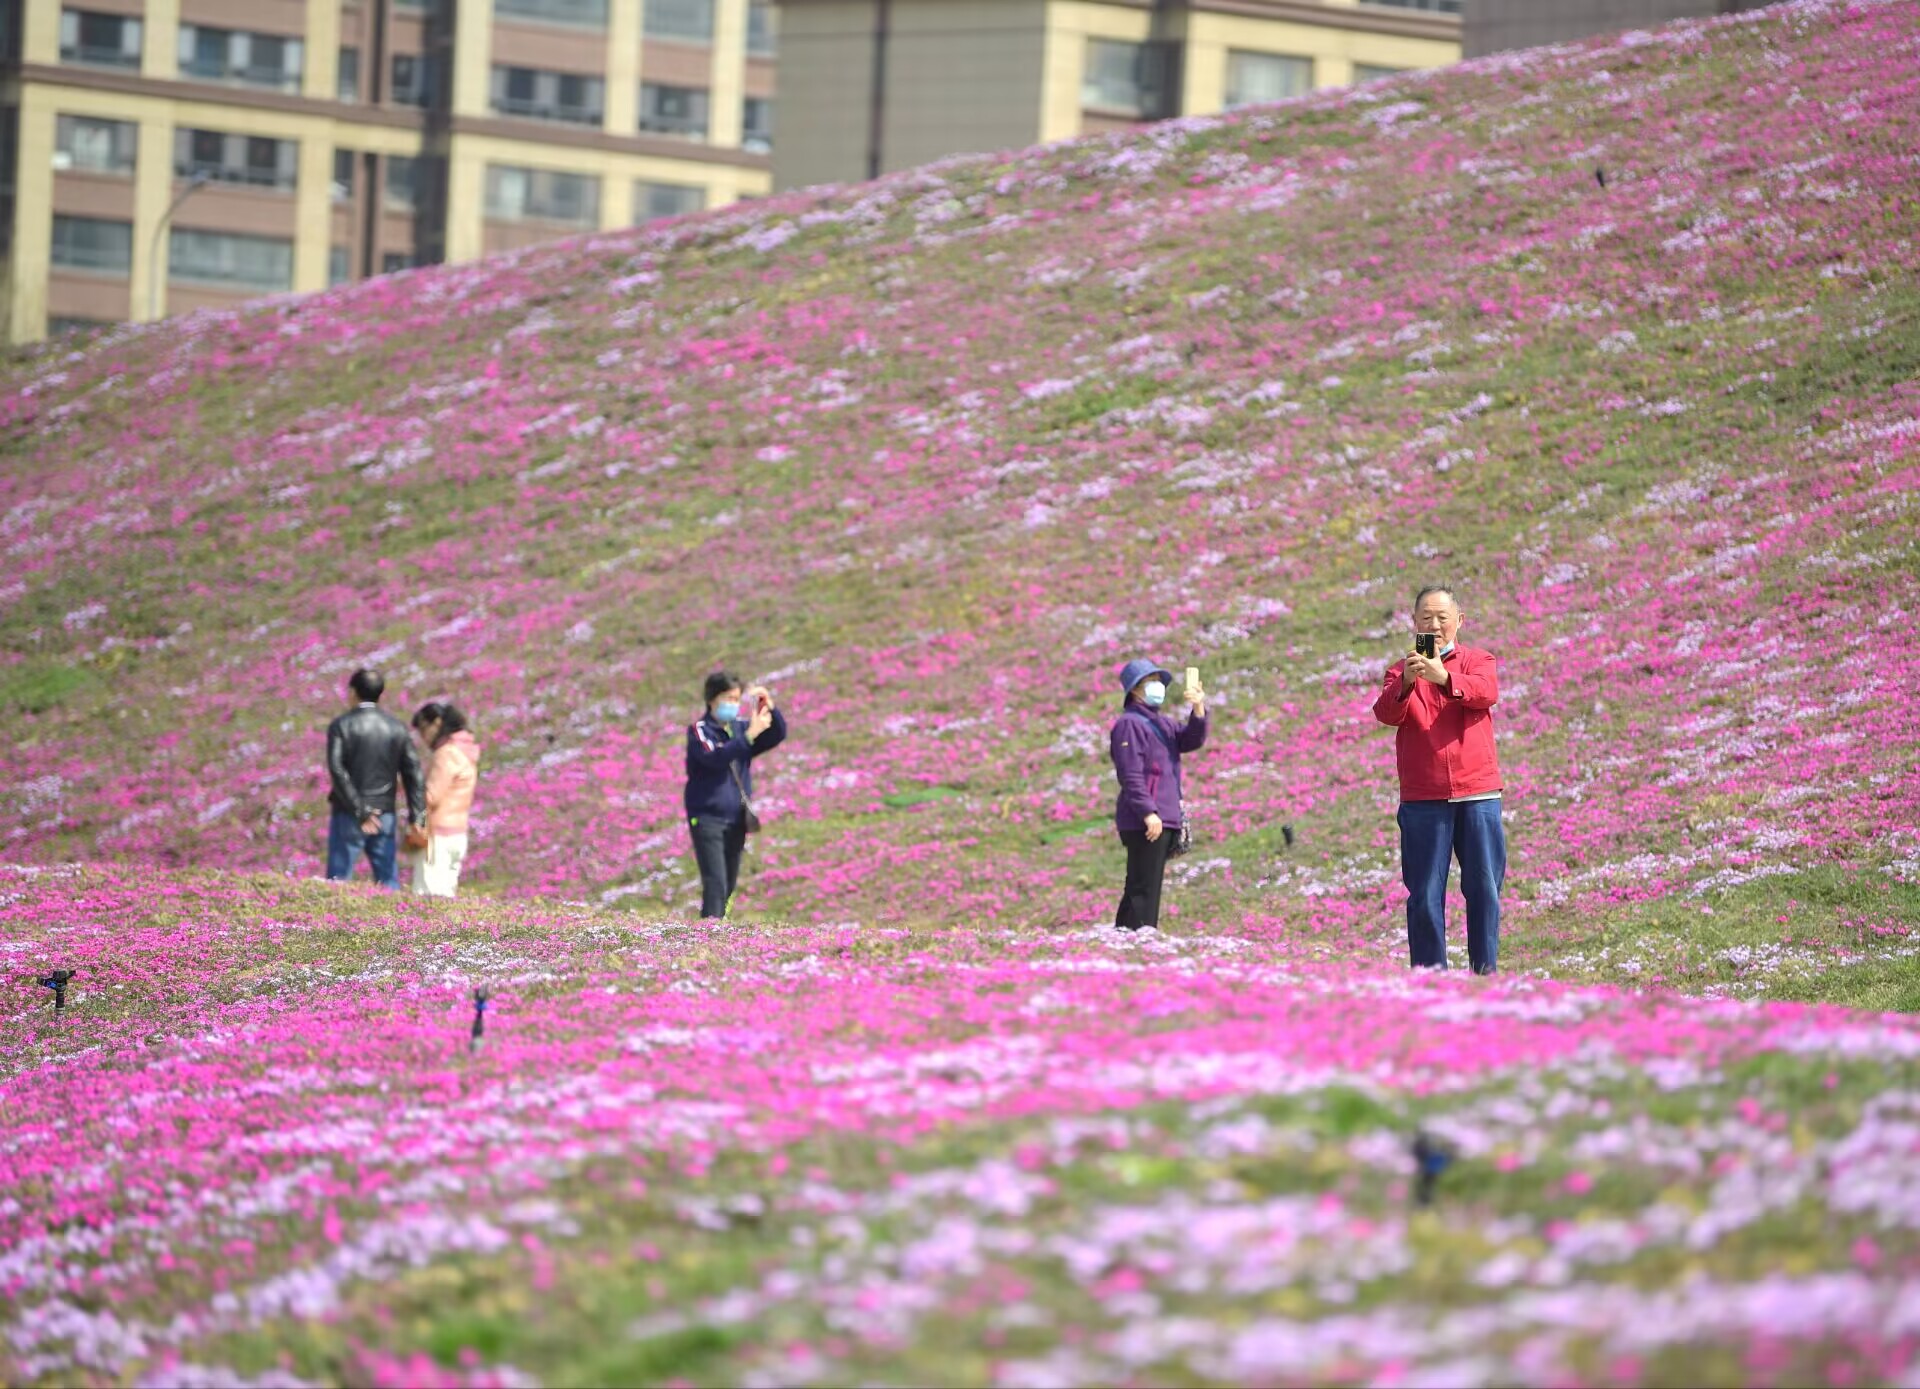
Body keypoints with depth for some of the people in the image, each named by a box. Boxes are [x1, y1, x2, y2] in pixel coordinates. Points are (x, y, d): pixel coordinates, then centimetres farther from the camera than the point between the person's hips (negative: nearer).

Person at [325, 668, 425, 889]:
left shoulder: (341, 726, -5)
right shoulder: (397, 728, 5)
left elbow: (337, 771, -15)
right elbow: (413, 773, 1)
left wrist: (359, 811, -14)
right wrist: (417, 818, 0)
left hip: (349, 814, -3)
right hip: (385, 814, 3)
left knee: (338, 879, 1)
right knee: (388, 879, 8)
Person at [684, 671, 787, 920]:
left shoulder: (740, 727, 9)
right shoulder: (700, 730, -7)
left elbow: (777, 736, 4)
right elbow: (715, 758, -25)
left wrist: (769, 707, -13)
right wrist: (750, 734, -32)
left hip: (736, 820, 6)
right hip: (707, 818, -6)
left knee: (729, 887, 9)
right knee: (715, 883, -16)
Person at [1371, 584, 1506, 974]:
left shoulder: (1477, 661, 9)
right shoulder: (1400, 671, 10)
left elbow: (1486, 693, -13)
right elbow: (1386, 714, -8)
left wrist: (1444, 678, -30)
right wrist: (1406, 683, -28)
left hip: (1477, 791, 0)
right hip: (1422, 796, 0)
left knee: (1484, 887, 2)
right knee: (1425, 893, 0)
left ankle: (1485, 972, 9)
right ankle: (1429, 974, 4)